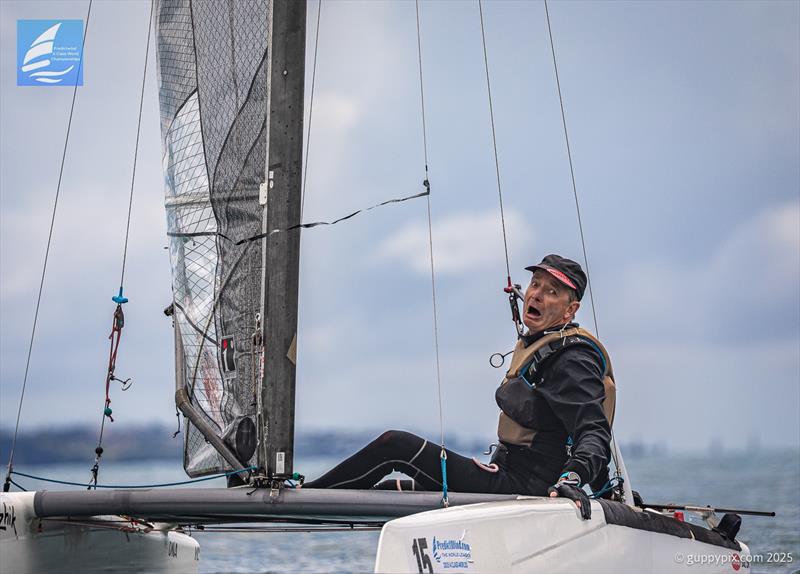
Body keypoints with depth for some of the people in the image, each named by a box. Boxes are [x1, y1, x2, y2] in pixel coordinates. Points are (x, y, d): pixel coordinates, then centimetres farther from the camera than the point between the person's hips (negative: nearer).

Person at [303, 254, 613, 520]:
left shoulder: (573, 361, -15)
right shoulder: (533, 344, 14)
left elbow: (595, 432, -23)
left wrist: (573, 477, -40)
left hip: (521, 486, -10)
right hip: (511, 476, 10)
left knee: (394, 445, -14)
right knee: (390, 488, 13)